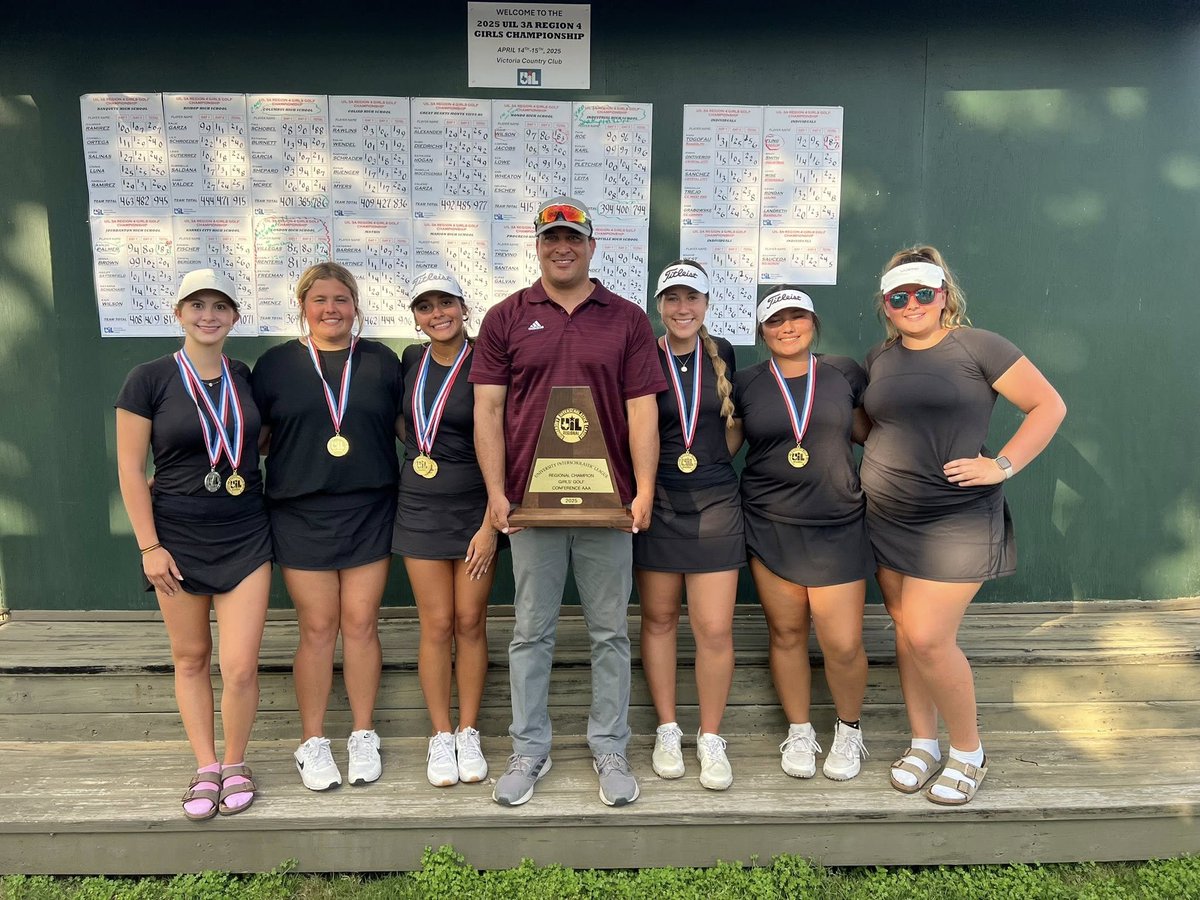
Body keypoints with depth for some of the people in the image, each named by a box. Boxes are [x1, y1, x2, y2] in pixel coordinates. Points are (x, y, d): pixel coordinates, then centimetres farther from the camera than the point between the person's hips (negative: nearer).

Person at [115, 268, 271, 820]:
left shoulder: (246, 378, 4)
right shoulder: (149, 380, -5)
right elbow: (130, 469, -5)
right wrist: (149, 546, -8)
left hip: (245, 536, 2)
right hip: (179, 537, -1)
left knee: (240, 667, -2)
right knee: (190, 658, 11)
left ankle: (235, 764, 22)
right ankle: (205, 768, 29)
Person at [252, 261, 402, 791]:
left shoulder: (381, 361, 7)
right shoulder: (275, 364, 5)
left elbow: (405, 427, 14)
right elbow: (255, 439, 8)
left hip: (368, 511, 1)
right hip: (302, 514, -1)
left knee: (361, 625, 6)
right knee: (317, 629, 4)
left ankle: (364, 737, 22)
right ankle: (313, 743, 21)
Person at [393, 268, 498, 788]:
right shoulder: (411, 361, 5)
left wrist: (491, 524, -16)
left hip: (475, 508, -3)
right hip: (420, 507, 3)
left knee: (470, 623, 5)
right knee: (437, 626, 6)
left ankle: (468, 734, 21)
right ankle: (441, 737, 19)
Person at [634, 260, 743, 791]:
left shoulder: (721, 355, 5)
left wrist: (715, 462, 6)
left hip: (715, 504, 1)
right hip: (655, 503, -1)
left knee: (715, 629, -1)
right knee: (659, 619, 9)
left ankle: (711, 738, 18)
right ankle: (667, 730, 26)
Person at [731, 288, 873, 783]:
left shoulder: (845, 372, 5)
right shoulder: (745, 383, 4)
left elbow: (867, 431, 14)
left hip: (838, 526, 0)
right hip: (770, 526, 1)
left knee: (843, 644, -1)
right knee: (786, 634, 10)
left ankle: (849, 729, 26)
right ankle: (799, 731, 30)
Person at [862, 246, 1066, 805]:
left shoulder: (976, 347, -6)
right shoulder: (878, 360, 10)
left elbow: (1049, 406, -3)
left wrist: (1003, 465, -12)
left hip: (956, 522, -5)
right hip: (886, 518, 5)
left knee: (927, 638, -9)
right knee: (906, 632, 11)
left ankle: (968, 750, 16)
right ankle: (923, 744, 28)